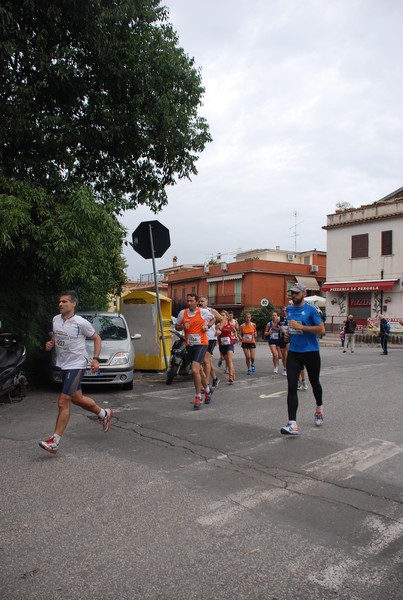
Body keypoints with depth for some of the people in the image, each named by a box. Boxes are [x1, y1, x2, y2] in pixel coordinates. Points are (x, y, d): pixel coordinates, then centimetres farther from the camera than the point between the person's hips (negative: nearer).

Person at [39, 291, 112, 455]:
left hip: (76, 365, -7)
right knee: (77, 399, 19)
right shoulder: (55, 319, 4)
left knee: (63, 403, -10)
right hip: (63, 364, 8)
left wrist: (96, 359, -10)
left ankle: (55, 442, -2)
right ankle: (104, 413, 42)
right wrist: (50, 344, -2)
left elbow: (96, 338, -2)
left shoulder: (81, 323, -13)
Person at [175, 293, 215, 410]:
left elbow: (213, 319, 14)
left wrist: (208, 326, -4)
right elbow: (176, 326, 12)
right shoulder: (182, 313, 3)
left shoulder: (204, 312, -5)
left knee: (195, 370, -18)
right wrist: (183, 327, -9)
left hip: (201, 344, -5)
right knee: (199, 370, 19)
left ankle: (198, 397, -4)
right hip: (189, 345, 5)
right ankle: (208, 390, 43)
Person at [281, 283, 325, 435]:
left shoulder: (311, 310, -9)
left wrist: (300, 327, -21)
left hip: (311, 352, -4)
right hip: (293, 353, 4)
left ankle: (319, 408, 47)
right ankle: (292, 424, -12)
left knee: (314, 383, 17)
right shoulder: (289, 309, 9)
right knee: (291, 387, -9)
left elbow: (321, 329, -16)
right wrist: (288, 333, 6)